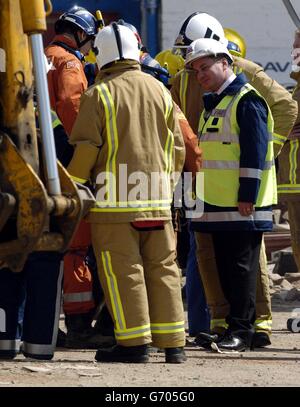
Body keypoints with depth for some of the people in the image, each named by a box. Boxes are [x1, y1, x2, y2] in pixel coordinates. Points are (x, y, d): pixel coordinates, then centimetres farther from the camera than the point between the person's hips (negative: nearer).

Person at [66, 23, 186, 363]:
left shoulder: (99, 94, -6)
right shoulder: (159, 91, 10)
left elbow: (85, 149, -8)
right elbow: (177, 146, 12)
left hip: (115, 197, -5)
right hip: (157, 196, 5)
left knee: (123, 271, -1)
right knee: (163, 269, 9)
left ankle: (134, 342, -4)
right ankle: (173, 344, 10)